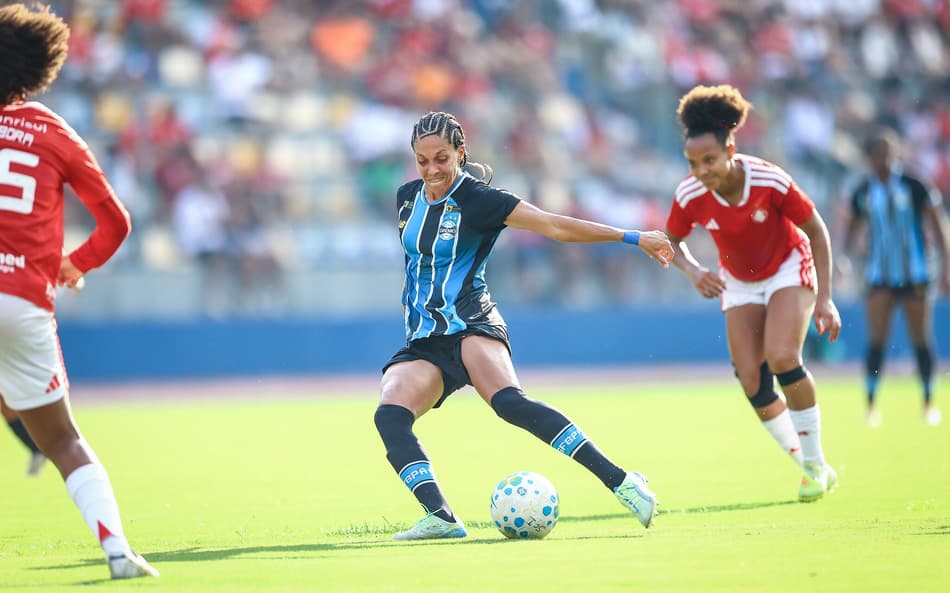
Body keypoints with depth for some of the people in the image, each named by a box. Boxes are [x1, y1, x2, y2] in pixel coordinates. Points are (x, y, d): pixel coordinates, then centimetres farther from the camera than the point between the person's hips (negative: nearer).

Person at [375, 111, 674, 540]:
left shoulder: (476, 199, -7)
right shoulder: (407, 198, 10)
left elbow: (554, 226, -12)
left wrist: (633, 238, -17)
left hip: (470, 326, -6)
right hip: (422, 341, 6)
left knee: (509, 402, -32)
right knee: (389, 416, -22)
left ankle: (620, 482, -33)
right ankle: (441, 518, -29)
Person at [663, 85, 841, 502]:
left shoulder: (770, 182, -29)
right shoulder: (690, 197, -22)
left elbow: (817, 232, -17)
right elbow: (672, 242, -2)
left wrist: (824, 299, -20)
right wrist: (693, 271, -23)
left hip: (789, 271, -3)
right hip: (739, 284, 4)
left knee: (781, 357, -27)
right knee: (752, 382, -9)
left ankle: (816, 462, -10)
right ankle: (809, 468, 8)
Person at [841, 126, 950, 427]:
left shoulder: (914, 186, -5)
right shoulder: (862, 192, 3)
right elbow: (852, 227, 16)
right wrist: (846, 258, 1)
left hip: (915, 274, -1)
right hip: (879, 276, 1)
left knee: (921, 340, 5)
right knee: (877, 339, -10)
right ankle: (871, 404, -7)